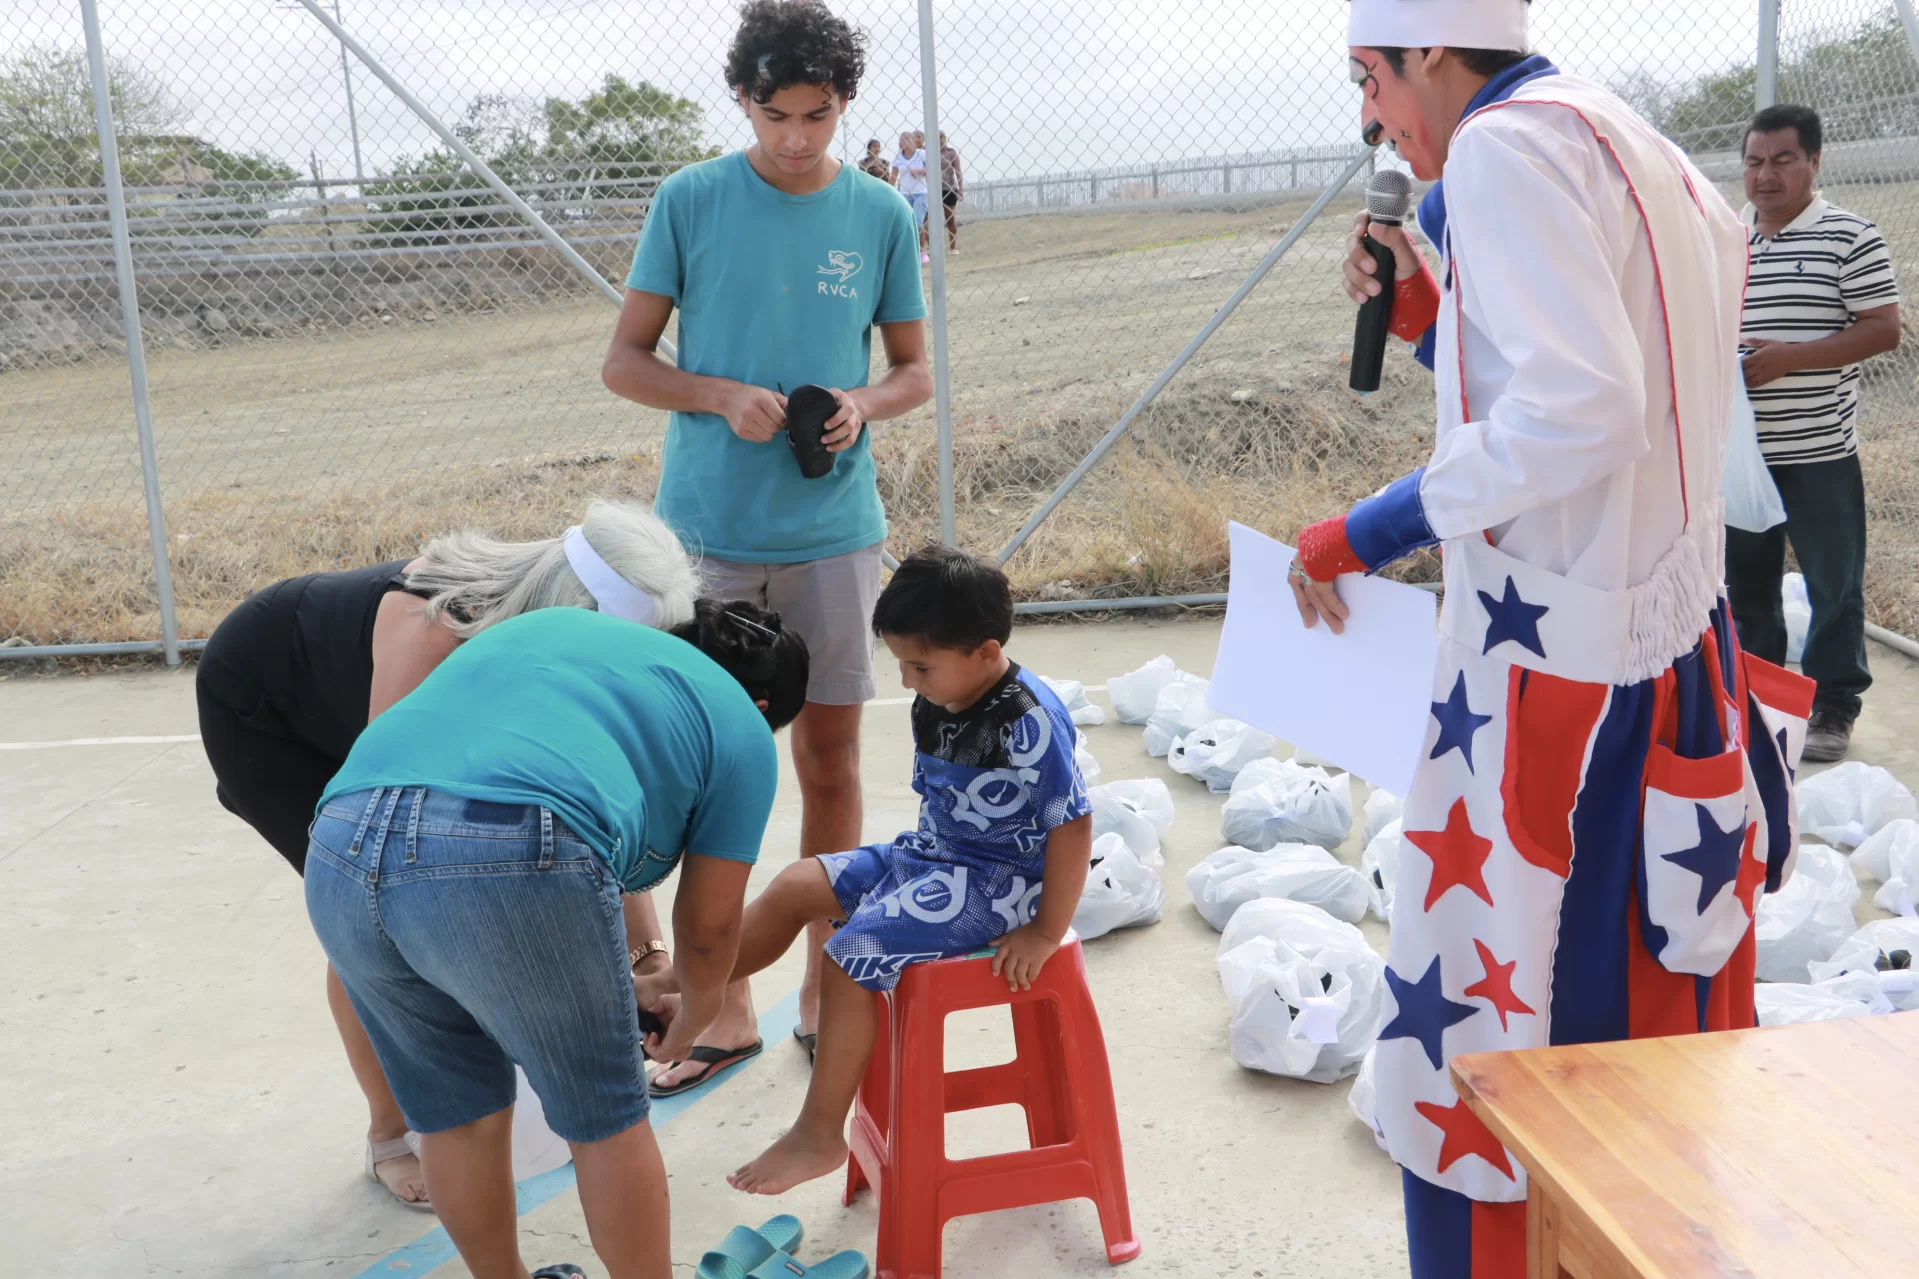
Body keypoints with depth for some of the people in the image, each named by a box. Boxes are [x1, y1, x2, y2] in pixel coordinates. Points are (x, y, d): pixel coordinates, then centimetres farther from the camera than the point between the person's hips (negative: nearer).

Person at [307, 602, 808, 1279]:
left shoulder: (551, 621, 35)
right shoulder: (739, 726, 21)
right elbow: (707, 926, 25)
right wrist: (690, 1024, 47)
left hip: (339, 851, 6)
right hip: (510, 862, -6)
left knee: (455, 1113, 25)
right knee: (605, 1117, 17)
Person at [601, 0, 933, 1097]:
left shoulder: (881, 216, 3)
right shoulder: (690, 202, -1)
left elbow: (917, 370, 10)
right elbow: (624, 362, 2)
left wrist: (864, 405, -12)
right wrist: (722, 396, -16)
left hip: (834, 528, 1)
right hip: (706, 532, -1)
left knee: (832, 762, 8)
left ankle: (826, 991, 25)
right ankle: (725, 1008, 19)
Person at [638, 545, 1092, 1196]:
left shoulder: (1030, 723, -24)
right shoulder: (935, 705, 1)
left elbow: (1073, 825, -22)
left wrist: (1046, 933, -19)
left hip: (993, 879, -9)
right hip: (928, 853, 9)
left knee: (850, 957, -19)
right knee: (795, 886, 5)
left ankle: (820, 1136, -7)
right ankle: (674, 989, 16)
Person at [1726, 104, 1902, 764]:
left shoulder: (1849, 236, -5)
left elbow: (1884, 331, -10)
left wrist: (1789, 357, -20)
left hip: (1818, 451, -4)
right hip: (1737, 450, 5)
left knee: (1834, 585, 5)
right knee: (1746, 583, 15)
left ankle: (1834, 706, 19)